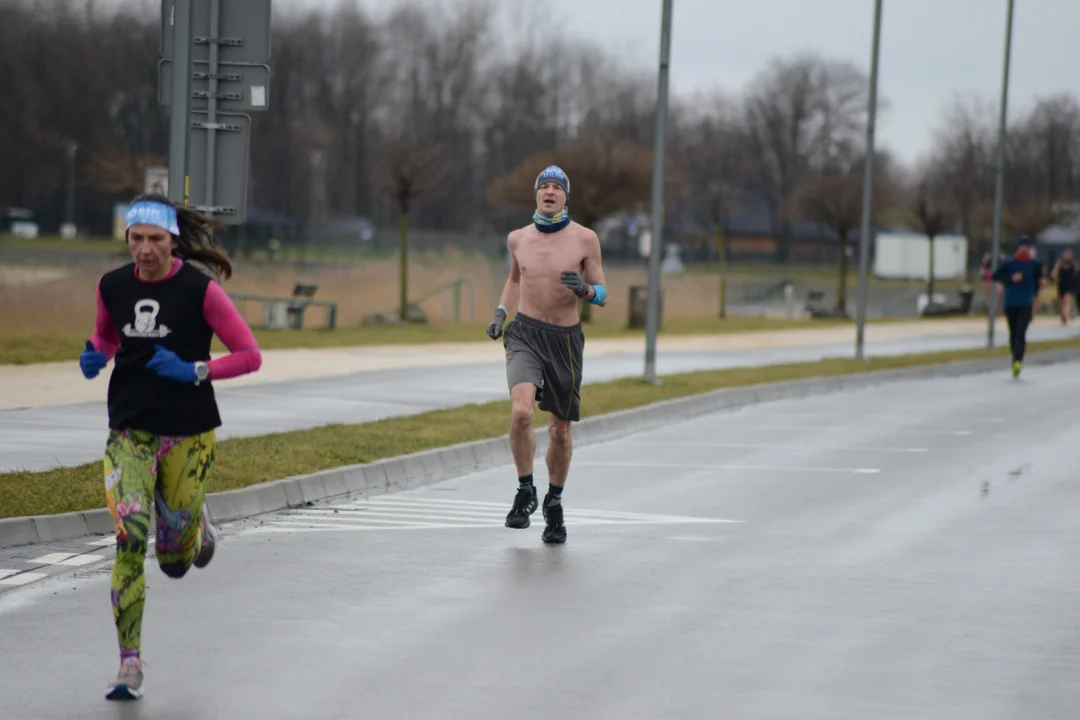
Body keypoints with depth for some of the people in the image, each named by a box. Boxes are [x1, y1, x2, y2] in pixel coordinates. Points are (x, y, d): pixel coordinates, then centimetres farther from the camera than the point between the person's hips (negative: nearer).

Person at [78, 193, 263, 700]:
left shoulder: (200, 289, -9)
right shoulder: (112, 286, 2)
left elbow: (249, 355, -6)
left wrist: (195, 372, -18)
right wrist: (95, 356, 1)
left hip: (189, 433, -2)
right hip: (129, 432, 2)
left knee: (174, 561, 5)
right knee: (130, 538, -16)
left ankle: (196, 525, 44)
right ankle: (129, 667, -12)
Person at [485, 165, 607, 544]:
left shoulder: (585, 239, -4)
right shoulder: (518, 238, 3)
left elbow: (603, 296, 1)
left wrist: (584, 290, -21)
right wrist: (500, 311, 10)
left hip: (565, 340, 0)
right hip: (525, 333, 0)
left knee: (560, 431, 8)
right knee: (521, 412, -24)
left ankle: (554, 503, 30)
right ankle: (525, 491, -4)